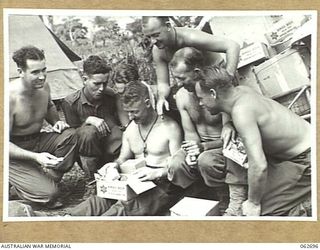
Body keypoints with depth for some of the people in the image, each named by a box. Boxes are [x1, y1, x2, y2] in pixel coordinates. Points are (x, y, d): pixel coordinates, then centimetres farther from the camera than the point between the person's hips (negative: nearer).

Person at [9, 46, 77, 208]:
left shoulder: (43, 87, -7)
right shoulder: (11, 97, -29)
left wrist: (56, 122, -2)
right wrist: (35, 157, -34)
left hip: (36, 141, 7)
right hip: (15, 153, -7)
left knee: (69, 135, -19)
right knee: (48, 194, -21)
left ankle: (49, 180, -6)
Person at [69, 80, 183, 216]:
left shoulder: (169, 127, -5)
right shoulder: (130, 129, 16)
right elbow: (123, 158, 20)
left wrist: (157, 173, -26)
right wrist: (115, 164, -3)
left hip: (163, 185, -6)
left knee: (125, 207, -34)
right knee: (101, 200, -24)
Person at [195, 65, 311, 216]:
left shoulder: (241, 112, -28)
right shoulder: (241, 90, -3)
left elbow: (259, 166, -33)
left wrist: (253, 203, -20)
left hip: (307, 159, -9)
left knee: (262, 210, -12)